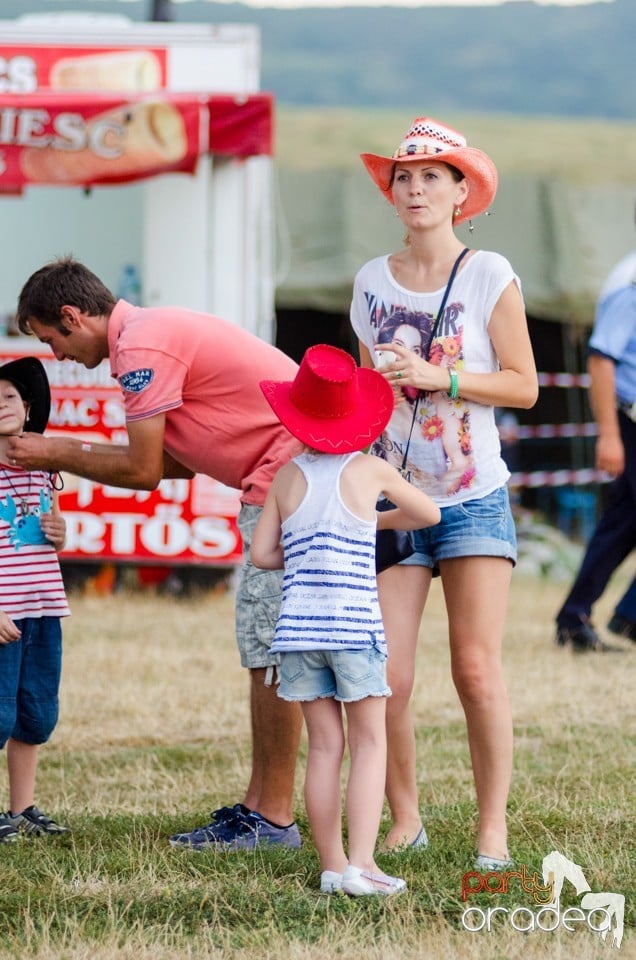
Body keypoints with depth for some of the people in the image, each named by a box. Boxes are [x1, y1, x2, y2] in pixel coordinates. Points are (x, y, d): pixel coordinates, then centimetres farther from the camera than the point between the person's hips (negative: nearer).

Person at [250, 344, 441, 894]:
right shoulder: (369, 471, 2)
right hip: (354, 622, -3)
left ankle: (332, 866, 7)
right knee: (369, 743, 0)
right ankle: (361, 863, -12)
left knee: (324, 746, 7)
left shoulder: (288, 478, 7)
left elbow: (262, 554, 7)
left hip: (299, 624, 3)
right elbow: (429, 515, 18)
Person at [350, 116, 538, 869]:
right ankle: (404, 820, 9)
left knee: (477, 670, -7)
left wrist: (439, 378, -15)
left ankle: (493, 828, 2)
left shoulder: (489, 277, -2)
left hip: (473, 500, -3)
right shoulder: (372, 282, 8)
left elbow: (523, 385, -4)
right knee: (385, 675, -6)